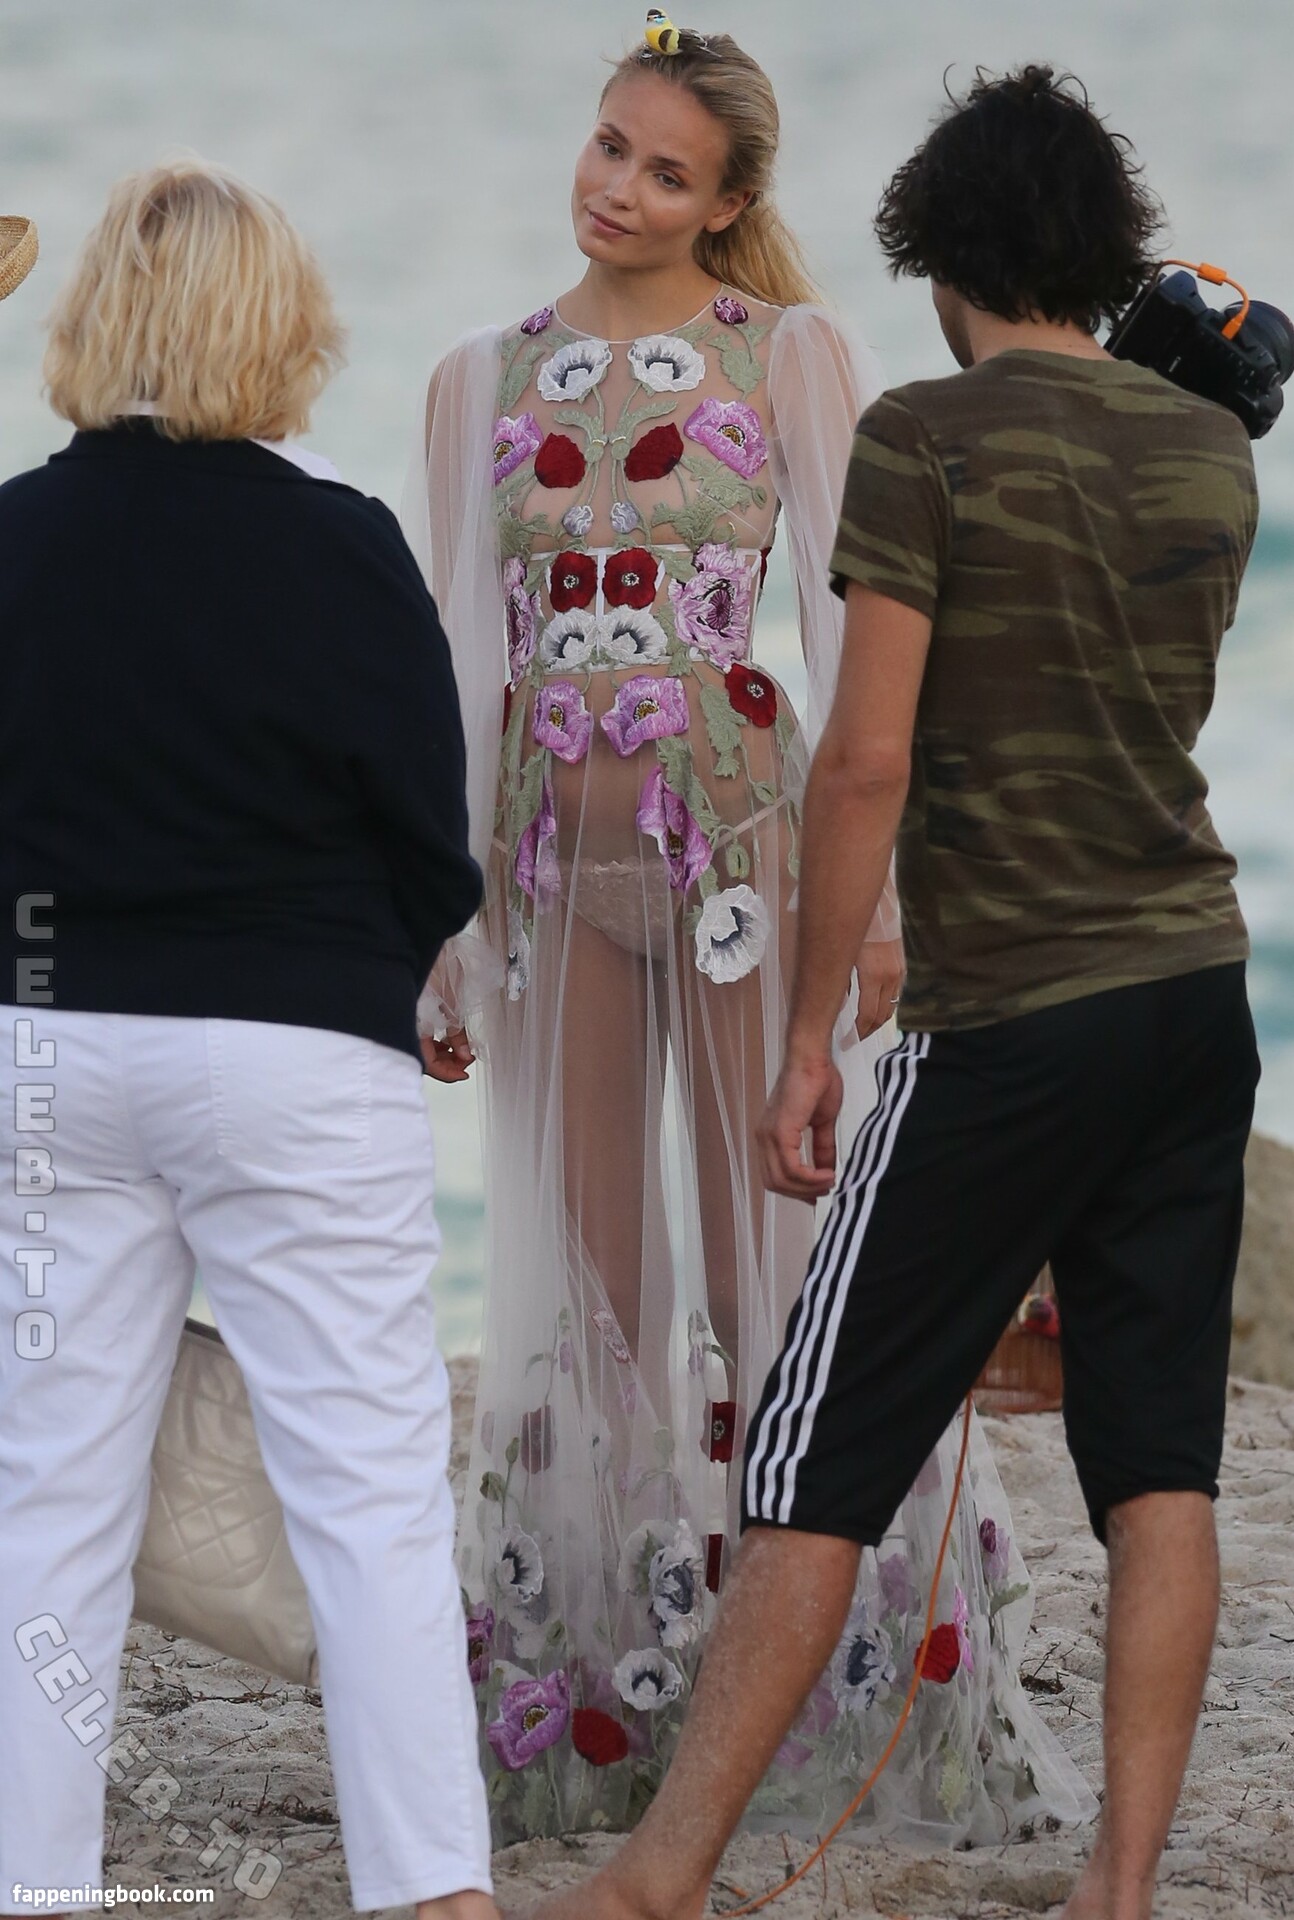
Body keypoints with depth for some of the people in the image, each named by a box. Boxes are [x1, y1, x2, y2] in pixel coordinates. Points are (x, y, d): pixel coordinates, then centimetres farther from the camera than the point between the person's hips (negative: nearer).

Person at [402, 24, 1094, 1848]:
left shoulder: (792, 357, 1)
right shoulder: (483, 380, 11)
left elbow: (848, 633, -4)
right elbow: (452, 664, 10)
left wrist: (871, 885, -11)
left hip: (737, 832, -3)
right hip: (547, 854, 4)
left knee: (767, 1268, -2)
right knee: (588, 1277, 8)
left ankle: (817, 1700, 3)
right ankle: (601, 1713, 16)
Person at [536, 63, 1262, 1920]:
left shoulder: (927, 440, -10)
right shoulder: (1213, 448, 8)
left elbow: (867, 757, -14)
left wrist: (808, 1038, -8)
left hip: (1009, 1019, -5)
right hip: (1199, 988, 6)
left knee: (822, 1462, -1)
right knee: (1160, 1463, 5)